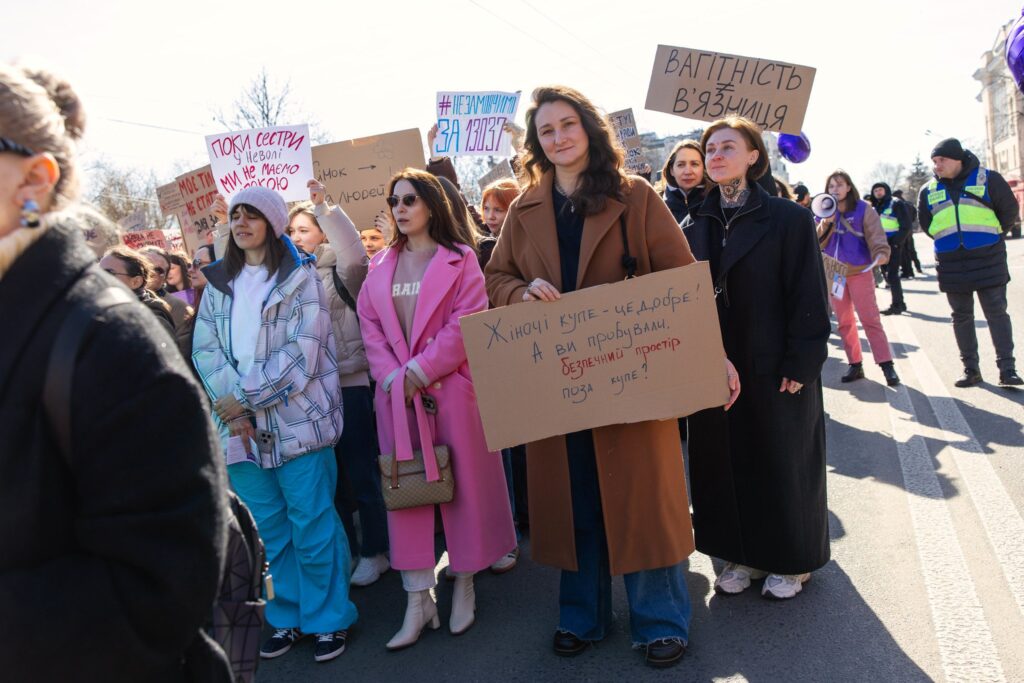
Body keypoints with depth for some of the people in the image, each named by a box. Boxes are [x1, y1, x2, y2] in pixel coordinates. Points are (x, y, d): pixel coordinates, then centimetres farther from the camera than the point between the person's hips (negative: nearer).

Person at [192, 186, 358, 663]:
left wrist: (245, 396, -16)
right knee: (266, 528, 12)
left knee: (313, 526, 1)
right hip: (240, 426, 5)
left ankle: (328, 619, 17)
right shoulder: (218, 284, 14)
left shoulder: (300, 279, -1)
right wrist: (233, 408, -12)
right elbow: (205, 349, 3)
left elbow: (302, 352, -11)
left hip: (297, 422, -4)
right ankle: (288, 618, 28)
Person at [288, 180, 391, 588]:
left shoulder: (338, 271, -3)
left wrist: (325, 207, -28)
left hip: (348, 383, -5)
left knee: (361, 473, 4)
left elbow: (356, 256, -26)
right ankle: (343, 551, 27)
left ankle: (374, 552, 18)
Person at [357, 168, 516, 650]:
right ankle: (418, 601, 14)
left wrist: (419, 371, -14)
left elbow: (467, 323, -10)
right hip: (396, 395, 4)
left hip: (450, 389, -3)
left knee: (462, 483, 5)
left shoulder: (459, 260, 0)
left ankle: (464, 585, 23)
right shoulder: (380, 267, 13)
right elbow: (370, 327, 6)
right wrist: (393, 378, -8)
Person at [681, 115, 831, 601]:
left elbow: (808, 296, -9)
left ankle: (791, 560, 27)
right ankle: (742, 554, 29)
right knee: (724, 464, 11)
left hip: (773, 369, -4)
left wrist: (801, 363, -15)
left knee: (781, 464, 8)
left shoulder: (789, 218, -7)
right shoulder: (694, 226, 6)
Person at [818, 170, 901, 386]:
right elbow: (817, 244, 1)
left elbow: (875, 234, -13)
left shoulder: (863, 209, -3)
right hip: (833, 274, 4)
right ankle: (855, 365, 16)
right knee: (844, 322, 8)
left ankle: (886, 364, -7)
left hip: (859, 272, -4)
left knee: (870, 318, -9)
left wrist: (881, 253, -32)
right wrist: (826, 224, -15)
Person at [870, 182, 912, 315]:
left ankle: (896, 305, -3)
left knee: (892, 275, -9)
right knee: (888, 275, 12)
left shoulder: (896, 204, -8)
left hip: (893, 245, -8)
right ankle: (899, 303, 23)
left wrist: (896, 242, -18)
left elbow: (907, 226, -13)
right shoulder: (875, 207, 15)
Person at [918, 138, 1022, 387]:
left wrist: (993, 235, 7)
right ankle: (971, 369, 15)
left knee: (997, 313, -2)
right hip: (951, 263, 4)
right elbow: (924, 222, 19)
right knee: (961, 317, 7)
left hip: (988, 259, -3)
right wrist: (946, 239, 13)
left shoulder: (987, 179, -1)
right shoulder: (929, 191, 8)